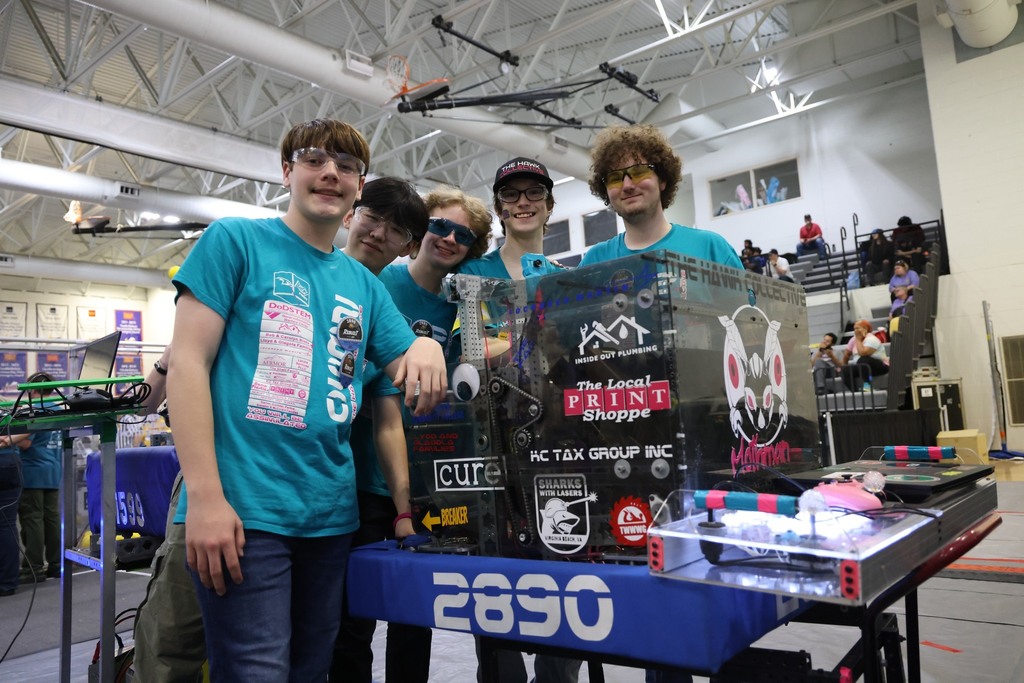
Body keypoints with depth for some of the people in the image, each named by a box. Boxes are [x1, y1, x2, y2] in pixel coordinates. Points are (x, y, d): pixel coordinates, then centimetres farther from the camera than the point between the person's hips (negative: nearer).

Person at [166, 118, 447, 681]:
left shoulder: (364, 284, 15)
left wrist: (426, 346, -10)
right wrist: (205, 497, -15)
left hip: (331, 515, 6)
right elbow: (188, 364, -7)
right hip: (243, 508, -5)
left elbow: (411, 380, 15)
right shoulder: (235, 240, 0)